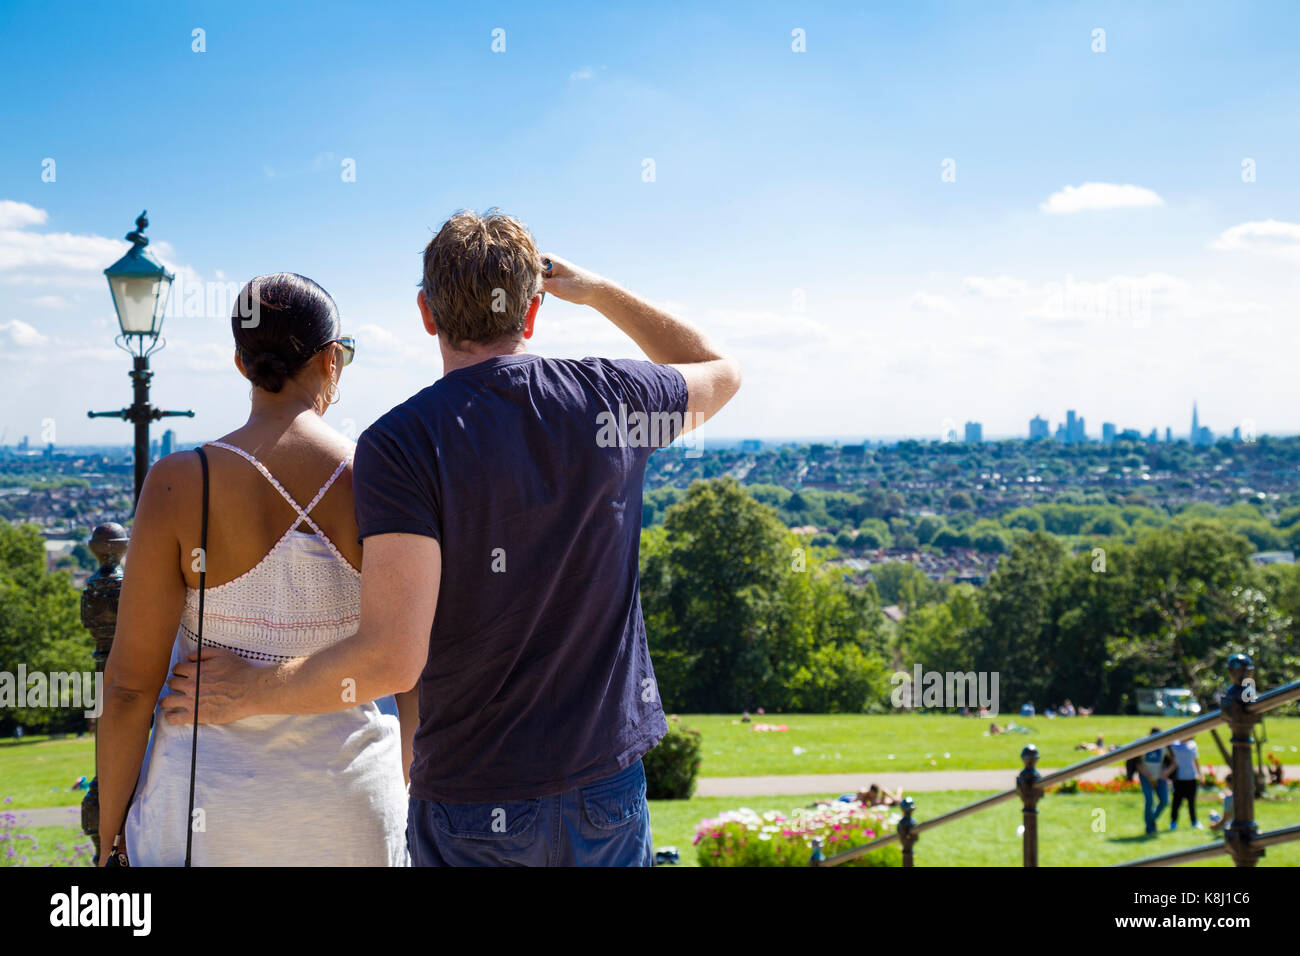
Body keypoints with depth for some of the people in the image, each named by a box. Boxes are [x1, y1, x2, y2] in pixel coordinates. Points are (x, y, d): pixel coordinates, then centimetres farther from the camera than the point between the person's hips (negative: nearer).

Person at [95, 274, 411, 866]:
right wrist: (406, 811, 13)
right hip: (350, 812, 2)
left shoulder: (179, 485, -12)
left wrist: (108, 841, 0)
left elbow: (130, 683, -11)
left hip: (210, 804, -1)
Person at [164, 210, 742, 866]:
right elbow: (720, 373, 21)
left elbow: (391, 659, -23)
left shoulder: (400, 444, -16)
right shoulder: (607, 399, -3)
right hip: (608, 787, 3)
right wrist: (598, 292, 24)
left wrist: (246, 694, -9)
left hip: (473, 814, -3)